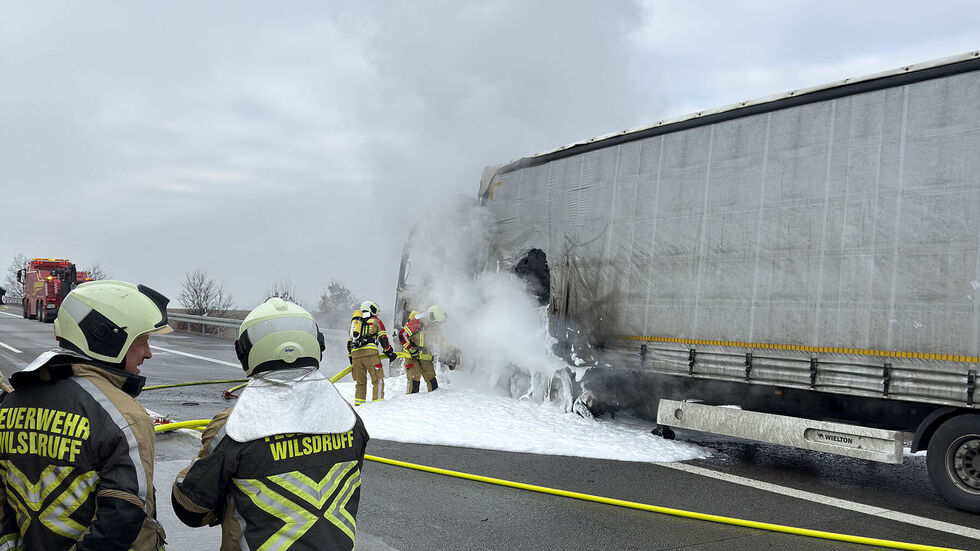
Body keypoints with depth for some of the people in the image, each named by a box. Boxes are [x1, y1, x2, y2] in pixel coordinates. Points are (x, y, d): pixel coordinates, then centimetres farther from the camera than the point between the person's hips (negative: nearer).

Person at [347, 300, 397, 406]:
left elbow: (349, 342, 26)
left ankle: (358, 404, 6)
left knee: (360, 382, 12)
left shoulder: (355, 322, 30)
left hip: (355, 354, 5)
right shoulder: (376, 321, 15)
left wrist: (350, 357, 30)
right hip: (370, 353, -5)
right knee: (378, 380, -2)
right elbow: (383, 339, 7)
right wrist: (390, 353, 13)